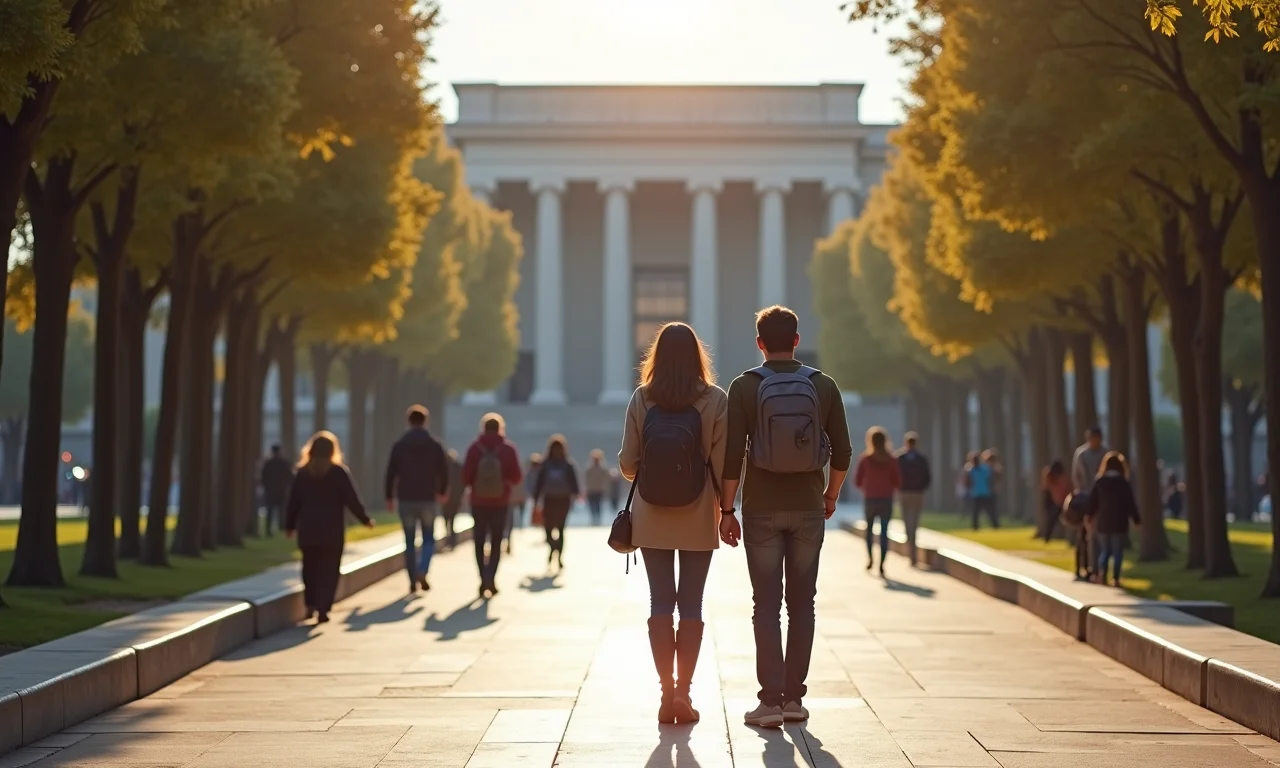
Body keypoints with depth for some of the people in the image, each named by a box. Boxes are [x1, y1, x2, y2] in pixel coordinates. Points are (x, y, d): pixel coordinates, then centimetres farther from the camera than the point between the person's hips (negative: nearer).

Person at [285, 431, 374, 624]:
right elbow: (352, 500, -6)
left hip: (307, 530, 3)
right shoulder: (339, 472, -5)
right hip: (332, 531, -3)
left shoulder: (302, 472, 4)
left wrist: (290, 526, 16)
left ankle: (310, 604, 14)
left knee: (310, 568, 17)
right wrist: (365, 520, 6)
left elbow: (293, 502, 6)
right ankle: (323, 609, -6)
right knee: (329, 570, 1)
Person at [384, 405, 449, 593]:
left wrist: (390, 497, 8)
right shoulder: (435, 445, -1)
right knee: (428, 539, 9)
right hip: (427, 499, 0)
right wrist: (442, 491, 19)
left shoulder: (399, 445, -1)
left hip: (406, 499, 0)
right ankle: (422, 572, -13)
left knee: (409, 541, 8)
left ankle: (413, 580, 6)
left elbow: (391, 472, -1)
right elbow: (443, 471, 1)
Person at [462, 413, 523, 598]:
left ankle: (484, 580, -2)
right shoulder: (508, 449, -4)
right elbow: (516, 478, -4)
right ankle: (491, 579, -4)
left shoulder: (475, 448, -5)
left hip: (479, 502, 0)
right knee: (496, 541, 8)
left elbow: (466, 477, -6)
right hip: (500, 502, 0)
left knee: (479, 541, 9)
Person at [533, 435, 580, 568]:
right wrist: (536, 500, -3)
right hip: (549, 500, 1)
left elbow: (573, 482, -3)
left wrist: (576, 493, -21)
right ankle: (552, 548, 24)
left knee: (560, 528, -2)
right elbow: (539, 483, 2)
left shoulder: (568, 465, 2)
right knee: (548, 527, -4)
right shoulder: (545, 465, 3)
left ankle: (559, 556, 3)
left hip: (563, 500, -1)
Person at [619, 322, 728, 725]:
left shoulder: (641, 399, -4)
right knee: (691, 604, 7)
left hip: (651, 519, 1)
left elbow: (627, 463, -3)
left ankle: (667, 691, 4)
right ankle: (682, 691, 4)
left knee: (660, 602, 7)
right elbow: (723, 463, -8)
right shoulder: (715, 400, -7)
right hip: (698, 519, -1)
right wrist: (724, 509, 5)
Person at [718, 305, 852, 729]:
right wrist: (831, 495, 17)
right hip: (807, 509, 2)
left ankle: (771, 701, -3)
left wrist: (726, 510, -2)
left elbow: (732, 454, -9)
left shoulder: (744, 387, -5)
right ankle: (794, 698, 13)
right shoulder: (823, 386, 1)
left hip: (762, 509, -2)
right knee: (802, 603, 10)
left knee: (767, 605, 1)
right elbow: (842, 451, 2)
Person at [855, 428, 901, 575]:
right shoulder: (891, 460, -3)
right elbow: (898, 482, -2)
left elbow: (857, 481, -4)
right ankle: (881, 565, -6)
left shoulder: (865, 459, -7)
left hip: (869, 499, 0)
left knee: (869, 528, 21)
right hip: (886, 500, 0)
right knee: (884, 532, 2)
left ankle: (870, 558, 12)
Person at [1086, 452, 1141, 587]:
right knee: (1117, 552, 4)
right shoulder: (1123, 483, -5)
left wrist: (1088, 516, 18)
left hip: (1102, 522, 2)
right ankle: (1115, 578, -2)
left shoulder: (1099, 481, 2)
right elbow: (1131, 503, -3)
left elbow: (1092, 501, 5)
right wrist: (1137, 520, 5)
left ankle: (1101, 573, -10)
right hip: (1119, 523, -2)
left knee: (1104, 550, 12)